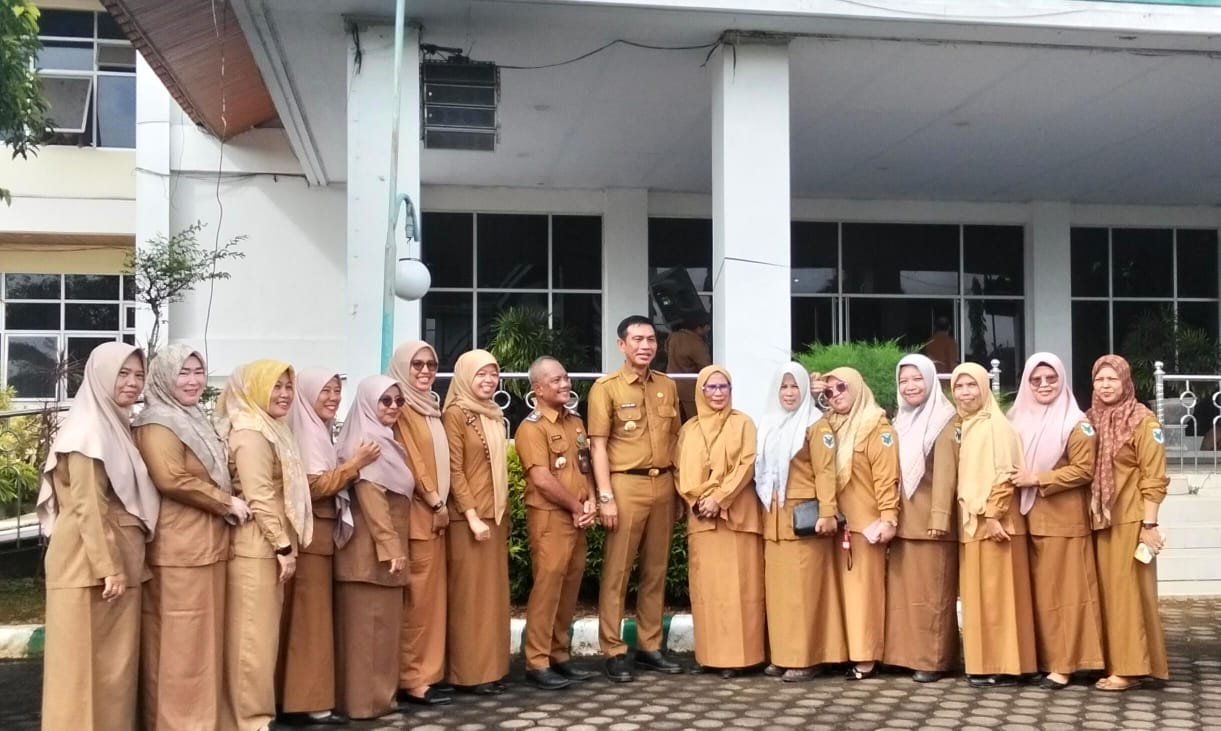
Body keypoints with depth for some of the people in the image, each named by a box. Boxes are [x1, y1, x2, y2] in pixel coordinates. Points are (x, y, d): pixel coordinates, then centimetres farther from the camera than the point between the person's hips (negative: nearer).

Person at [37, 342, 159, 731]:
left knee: (114, 658, 12)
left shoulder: (116, 425, 15)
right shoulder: (90, 428, -12)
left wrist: (122, 563, 14)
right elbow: (88, 506, -18)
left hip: (118, 557, 9)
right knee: (92, 659, -3)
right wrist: (109, 566, -20)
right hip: (91, 561, -9)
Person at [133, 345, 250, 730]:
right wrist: (227, 503, -12)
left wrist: (228, 502, 13)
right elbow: (172, 480, -22)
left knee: (202, 636, 13)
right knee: (182, 639, -4)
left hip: (206, 543, 10)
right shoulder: (159, 424, -11)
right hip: (180, 547, -10)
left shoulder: (195, 420, 19)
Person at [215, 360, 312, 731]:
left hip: (269, 546, 10)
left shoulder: (271, 431, 17)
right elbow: (259, 499, -20)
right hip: (257, 547, -10)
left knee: (262, 633, 14)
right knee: (254, 635, -3)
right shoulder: (252, 435, -14)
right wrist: (284, 548, -17)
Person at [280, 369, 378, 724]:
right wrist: (354, 464, -20)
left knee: (311, 615, 11)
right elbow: (313, 487, -20)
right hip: (310, 534, -9)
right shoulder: (306, 432, -13)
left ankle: (296, 695, 16)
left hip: (322, 533, 9)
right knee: (311, 617, -6)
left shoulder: (320, 430, 16)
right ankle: (310, 702, -1)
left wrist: (351, 468, 9)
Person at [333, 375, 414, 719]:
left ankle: (377, 692, 19)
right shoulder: (368, 441, -13)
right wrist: (390, 546, -21)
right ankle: (368, 698, 1)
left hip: (385, 545, 10)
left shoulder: (385, 440, 17)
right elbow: (370, 498, -20)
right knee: (371, 621, -4)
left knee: (382, 620, 13)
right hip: (373, 547, -10)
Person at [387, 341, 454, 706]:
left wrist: (441, 503, 10)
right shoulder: (401, 410, -10)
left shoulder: (430, 409, 18)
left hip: (435, 510, 9)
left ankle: (427, 672, 14)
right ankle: (413, 679, -4)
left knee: (432, 592, 9)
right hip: (417, 512, -9)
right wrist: (435, 502, -12)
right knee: (418, 594, -8)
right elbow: (409, 461, -15)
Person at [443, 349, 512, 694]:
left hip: (495, 515, 8)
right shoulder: (455, 414, -10)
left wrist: (504, 515, 15)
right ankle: (470, 672, 3)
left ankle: (491, 667, 18)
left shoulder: (494, 416, 14)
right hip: (468, 517, -8)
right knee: (470, 593, -3)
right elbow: (454, 470, -14)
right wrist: (473, 516, -19)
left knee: (493, 591, 11)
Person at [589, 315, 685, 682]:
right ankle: (614, 652, 4)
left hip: (663, 485, 5)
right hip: (626, 485, -5)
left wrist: (679, 488, 11)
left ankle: (650, 646, 19)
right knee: (616, 571, -2)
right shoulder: (606, 387, -3)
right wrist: (605, 496, -13)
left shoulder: (667, 386, 12)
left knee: (656, 570, 10)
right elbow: (598, 445, -7)